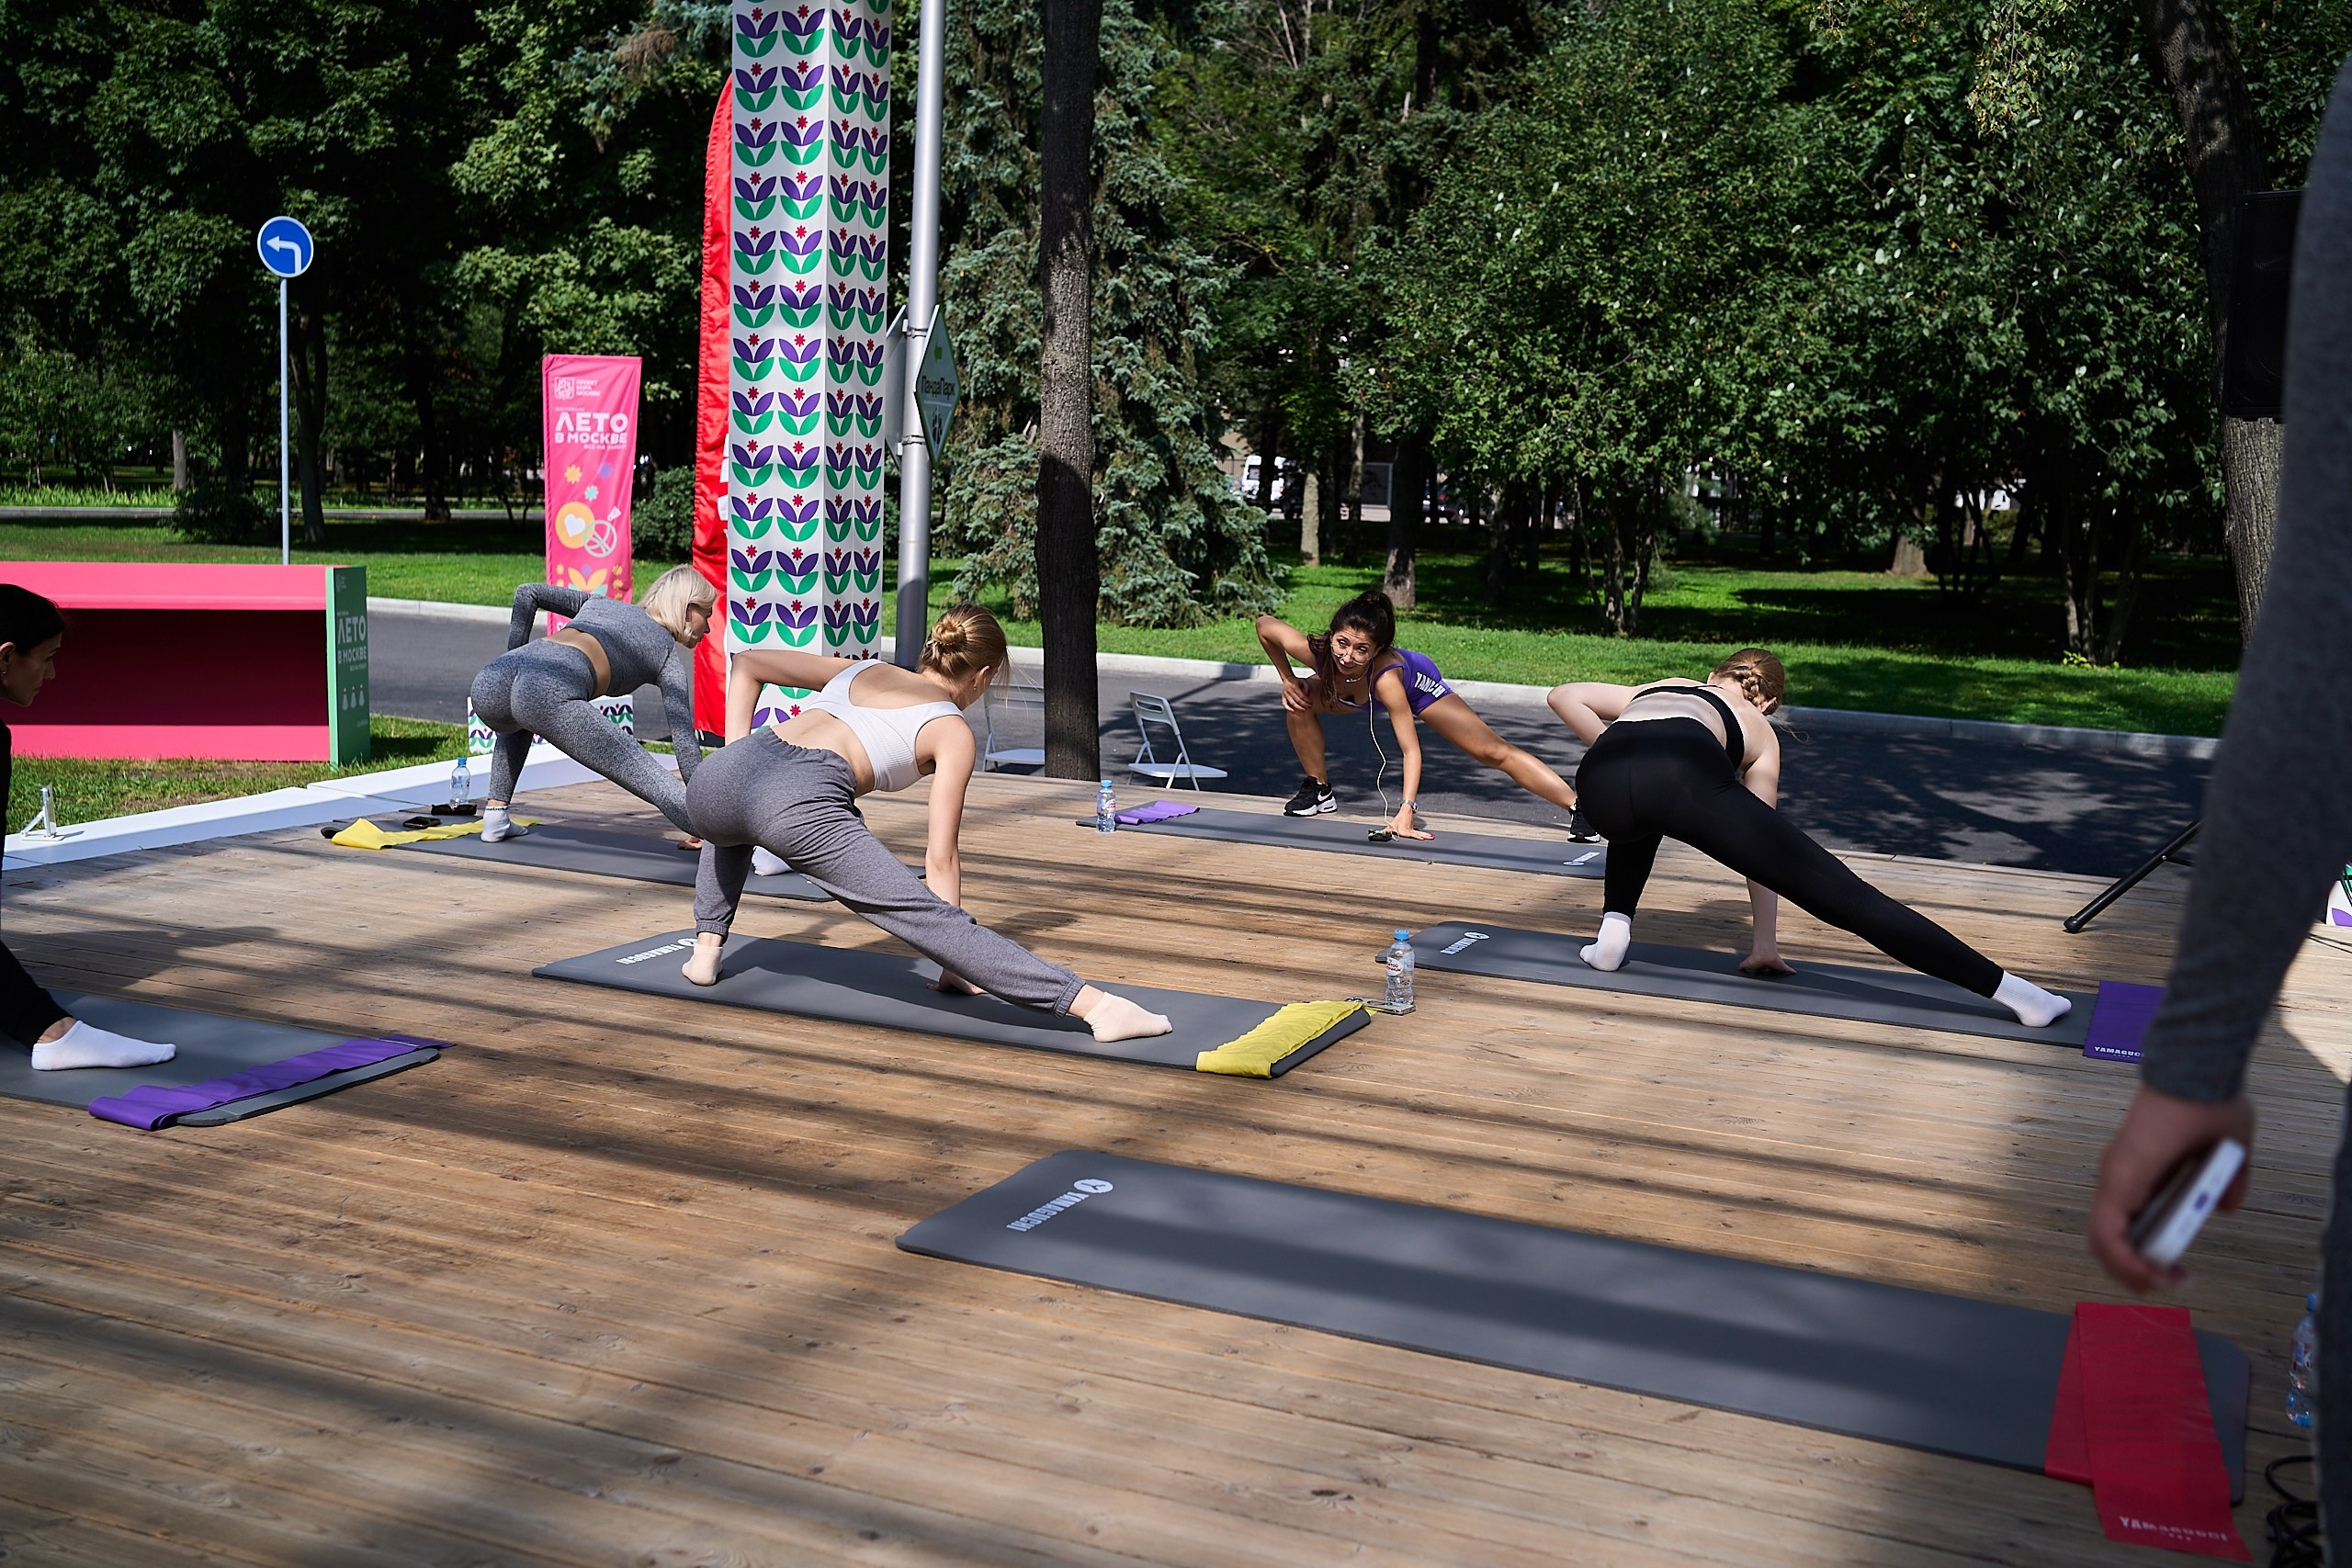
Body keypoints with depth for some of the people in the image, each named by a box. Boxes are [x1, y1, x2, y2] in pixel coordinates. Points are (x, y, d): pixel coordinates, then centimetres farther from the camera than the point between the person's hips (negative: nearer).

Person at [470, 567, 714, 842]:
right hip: (550, 692, -6)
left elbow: (528, 592, 30)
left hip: (491, 678, 6)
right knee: (663, 789, -12)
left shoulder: (601, 603, 39)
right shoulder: (668, 651, 24)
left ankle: (495, 814, 32)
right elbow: (684, 737, 14)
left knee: (516, 722, 46)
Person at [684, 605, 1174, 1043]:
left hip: (716, 778, 6)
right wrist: (956, 964, 15)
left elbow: (745, 662, 34)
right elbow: (940, 857, 10)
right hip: (802, 803, -6)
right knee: (934, 918, -13)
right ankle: (1093, 1004, -26)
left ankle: (706, 949, 35)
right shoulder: (953, 732, 17)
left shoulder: (861, 671, 33)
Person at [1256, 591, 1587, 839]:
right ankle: (1320, 790, 7)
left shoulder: (1386, 677, -46)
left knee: (1495, 752, -12)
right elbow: (1264, 624, -19)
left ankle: (1578, 807, -11)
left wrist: (1406, 812, -48)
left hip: (1417, 685, -5)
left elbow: (1411, 749, -41)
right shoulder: (1313, 650, -38)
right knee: (1298, 704, -15)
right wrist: (1288, 679, -16)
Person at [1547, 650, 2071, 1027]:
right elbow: (1764, 849, 37)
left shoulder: (1654, 688, 44)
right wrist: (1764, 944, 42)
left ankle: (1614, 932, 25)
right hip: (1688, 776, -2)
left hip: (1602, 779, 2)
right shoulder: (1758, 729, 38)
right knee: (1842, 895, 1)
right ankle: (2004, 987, -2)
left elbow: (1562, 696, 31)